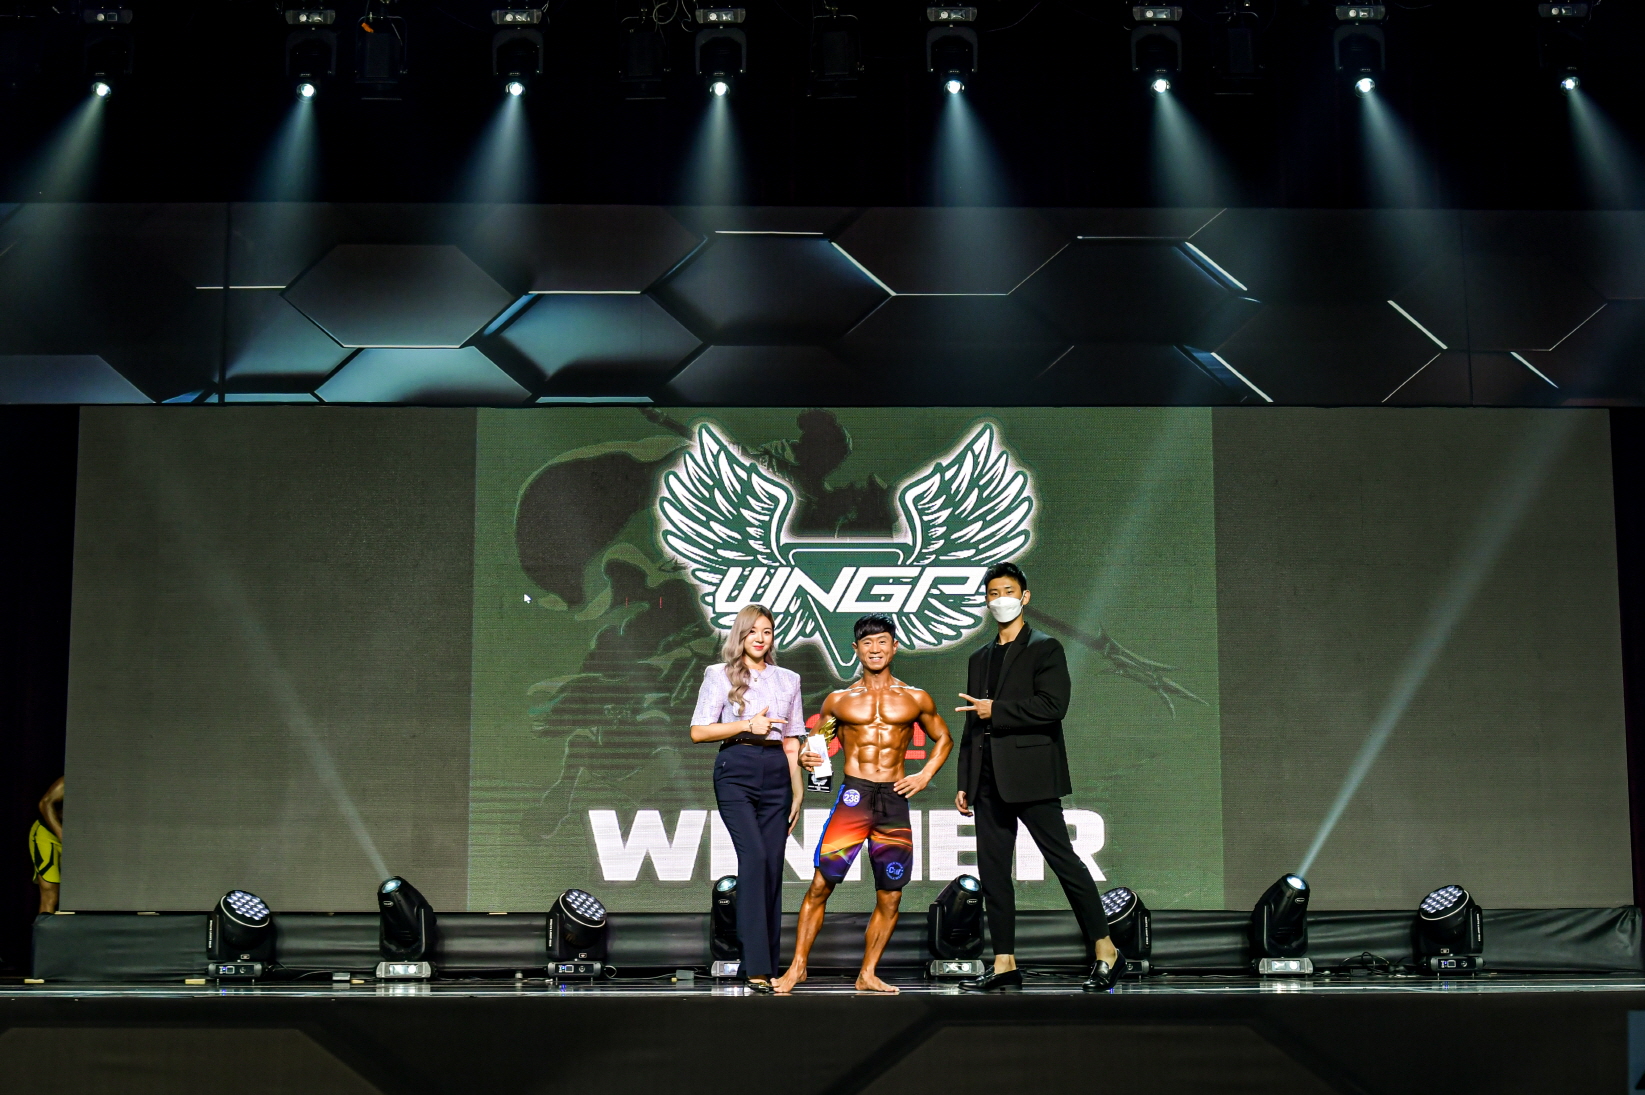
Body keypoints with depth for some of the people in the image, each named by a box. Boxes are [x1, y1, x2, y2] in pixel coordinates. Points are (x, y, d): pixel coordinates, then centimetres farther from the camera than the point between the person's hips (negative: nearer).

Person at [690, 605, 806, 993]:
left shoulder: (788, 680, 16)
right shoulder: (720, 675, 6)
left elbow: (791, 741, 16)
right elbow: (698, 731, -1)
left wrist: (798, 790, 10)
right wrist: (746, 725, -11)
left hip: (776, 774, 4)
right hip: (736, 771, -4)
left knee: (772, 867, 0)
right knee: (755, 858, -19)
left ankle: (769, 966, 6)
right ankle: (757, 966, -21)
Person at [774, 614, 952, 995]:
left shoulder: (915, 699, 10)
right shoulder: (839, 700, 9)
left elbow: (943, 739, 21)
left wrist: (925, 775, 6)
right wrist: (808, 757, -5)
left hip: (895, 800, 1)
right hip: (853, 795, -1)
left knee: (890, 898, 3)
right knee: (820, 884, -10)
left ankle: (868, 975, 17)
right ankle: (798, 966, 1)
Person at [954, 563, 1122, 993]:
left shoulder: (1045, 649, 0)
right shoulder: (980, 658, 19)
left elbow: (1053, 706, -15)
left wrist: (996, 711, -12)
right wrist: (964, 783, 15)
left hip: (1030, 774, -7)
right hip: (989, 780, 7)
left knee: (1063, 860, -6)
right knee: (992, 871, 5)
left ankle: (1105, 951, 1)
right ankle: (1004, 963, 9)